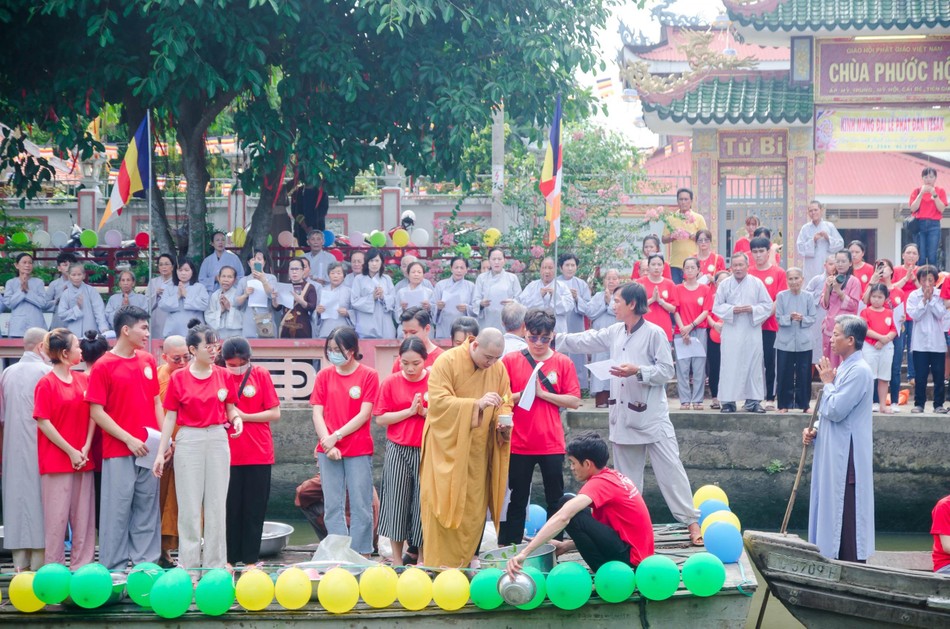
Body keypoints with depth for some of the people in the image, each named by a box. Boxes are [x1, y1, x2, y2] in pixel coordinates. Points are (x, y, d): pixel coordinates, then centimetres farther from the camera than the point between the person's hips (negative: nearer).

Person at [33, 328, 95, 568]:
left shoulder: (83, 380, 10)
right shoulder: (47, 383, -6)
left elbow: (91, 415, 10)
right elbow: (43, 422, -9)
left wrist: (86, 447, -4)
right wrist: (70, 451, -10)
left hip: (83, 459, 5)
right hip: (56, 459, -5)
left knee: (84, 515, 6)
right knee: (57, 516, -3)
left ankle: (82, 566, 12)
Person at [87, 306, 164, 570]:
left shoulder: (148, 361, 11)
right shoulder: (104, 366, -6)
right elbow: (97, 412, -8)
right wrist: (129, 439, -13)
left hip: (149, 450, 5)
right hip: (118, 453, -5)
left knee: (147, 508, 7)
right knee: (118, 509, -2)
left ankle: (146, 564, 13)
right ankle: (114, 568, 4)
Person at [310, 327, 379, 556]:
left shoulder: (368, 375, 0)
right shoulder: (324, 375, 9)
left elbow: (364, 414, -6)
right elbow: (317, 412, 4)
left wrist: (336, 436, -12)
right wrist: (326, 442, -9)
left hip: (359, 450, -3)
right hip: (328, 451, 3)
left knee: (360, 507, -2)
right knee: (333, 507, 2)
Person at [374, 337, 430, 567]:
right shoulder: (391, 383, 1)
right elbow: (380, 418, -2)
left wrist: (424, 412, -15)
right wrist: (409, 411, -11)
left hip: (427, 450, 0)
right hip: (398, 450, 0)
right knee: (396, 501, 2)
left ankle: (422, 557, 13)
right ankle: (397, 559, 10)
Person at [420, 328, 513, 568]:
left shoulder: (498, 369, 5)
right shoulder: (448, 362, -11)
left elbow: (505, 404, 11)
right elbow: (437, 401, -19)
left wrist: (503, 421, -12)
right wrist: (477, 404, -28)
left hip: (478, 451, 5)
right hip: (447, 448, -5)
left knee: (474, 509, 4)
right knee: (445, 506, -4)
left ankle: (463, 564, 14)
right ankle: (439, 567, 1)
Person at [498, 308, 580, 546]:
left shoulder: (563, 363, 1)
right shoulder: (511, 361, 1)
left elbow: (574, 401, -4)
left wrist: (543, 393, -12)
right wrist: (522, 394, -17)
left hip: (552, 444, 0)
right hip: (519, 443, 0)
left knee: (556, 500, 6)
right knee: (517, 501, 7)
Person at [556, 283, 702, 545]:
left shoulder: (654, 333, -10)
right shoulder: (615, 332, 9)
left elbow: (666, 371, -12)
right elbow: (584, 341, 14)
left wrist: (637, 371, -22)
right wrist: (555, 339, 11)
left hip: (651, 415, -7)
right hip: (623, 415, 7)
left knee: (670, 469, -6)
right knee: (626, 474, 12)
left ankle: (691, 520, -3)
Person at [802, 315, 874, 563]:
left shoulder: (859, 370, -17)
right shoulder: (844, 368, 15)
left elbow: (836, 410, -22)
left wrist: (828, 382, -8)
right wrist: (815, 430, 8)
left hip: (847, 456, -10)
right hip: (833, 452, 10)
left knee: (847, 516, -7)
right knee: (832, 511, 13)